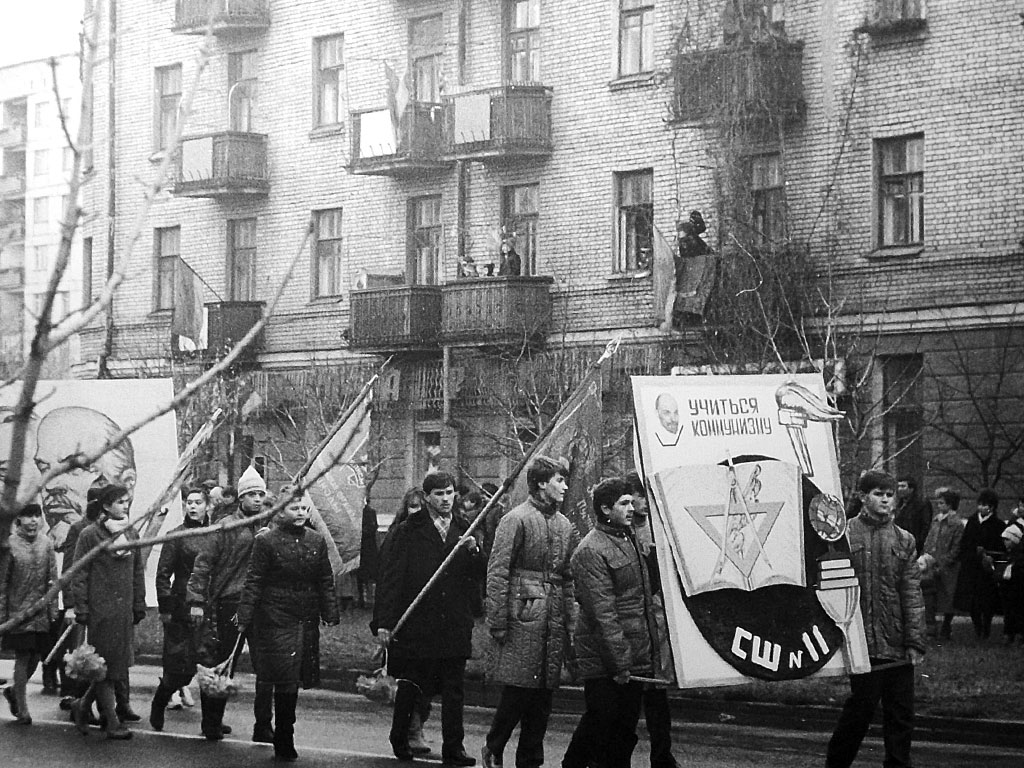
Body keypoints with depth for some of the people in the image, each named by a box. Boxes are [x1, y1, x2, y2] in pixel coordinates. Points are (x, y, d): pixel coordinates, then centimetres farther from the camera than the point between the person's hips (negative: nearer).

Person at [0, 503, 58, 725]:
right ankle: (22, 709, 8)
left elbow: (53, 580, 8)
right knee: (23, 657, -2)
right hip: (18, 611, -4)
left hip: (41, 613, 4)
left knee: (35, 657, 6)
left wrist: (53, 609, 5)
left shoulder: (46, 543, 2)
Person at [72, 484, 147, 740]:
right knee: (106, 663, -5)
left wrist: (139, 604, 11)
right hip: (101, 608, -6)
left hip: (125, 608, 6)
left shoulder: (131, 533, 12)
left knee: (120, 661, 7)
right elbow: (80, 574, -5)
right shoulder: (90, 535, -5)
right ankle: (113, 722, -6)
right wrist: (82, 609, -10)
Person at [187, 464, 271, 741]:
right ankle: (212, 723, 16)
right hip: (229, 604, -3)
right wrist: (196, 600, -8)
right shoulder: (226, 526, -1)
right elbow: (204, 563, -3)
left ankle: (264, 726, 8)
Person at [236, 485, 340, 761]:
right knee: (285, 681, -7)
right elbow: (253, 582, -6)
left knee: (292, 681, 9)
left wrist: (331, 614, 7)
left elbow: (326, 581, 13)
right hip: (276, 620, -4)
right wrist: (244, 617, -10)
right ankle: (284, 743, 2)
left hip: (307, 621, 4)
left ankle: (283, 740, 21)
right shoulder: (266, 541, -5)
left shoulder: (317, 541, 9)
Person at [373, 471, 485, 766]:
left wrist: (473, 552, -10)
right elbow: (390, 578, -3)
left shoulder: (464, 531, 12)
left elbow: (478, 577, 10)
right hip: (415, 624, -3)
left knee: (453, 690, 0)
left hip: (454, 627, 3)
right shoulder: (409, 531, 1)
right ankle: (400, 740, 24)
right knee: (410, 687, 6)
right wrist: (384, 622, -9)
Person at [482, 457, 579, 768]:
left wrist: (571, 622, 12)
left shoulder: (565, 525, 14)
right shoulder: (517, 520, -6)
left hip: (553, 621, 6)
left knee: (543, 697, 7)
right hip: (522, 618, -6)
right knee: (517, 692, -6)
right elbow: (497, 573, -9)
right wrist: (498, 623, -13)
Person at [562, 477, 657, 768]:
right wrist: (618, 664, -20)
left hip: (635, 656, 8)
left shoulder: (629, 540, 14)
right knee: (601, 724, -4)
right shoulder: (591, 552, -14)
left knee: (626, 732, 9)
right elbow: (602, 614, -18)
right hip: (603, 663, -8)